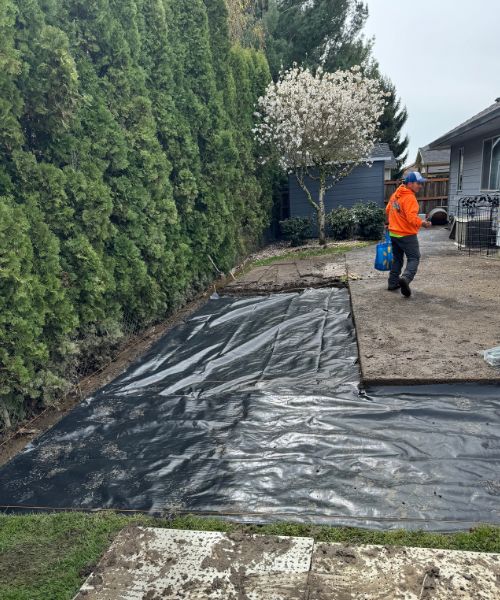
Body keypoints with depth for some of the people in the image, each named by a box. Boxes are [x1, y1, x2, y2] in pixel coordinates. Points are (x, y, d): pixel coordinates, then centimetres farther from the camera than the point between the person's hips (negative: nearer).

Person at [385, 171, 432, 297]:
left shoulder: (395, 194, 8)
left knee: (397, 258, 18)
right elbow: (411, 217, -28)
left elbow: (388, 210, 20)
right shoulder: (409, 198, -19)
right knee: (414, 258, -4)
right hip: (407, 235, -8)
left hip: (393, 233, 8)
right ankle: (405, 278, -26)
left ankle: (393, 283, 21)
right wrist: (422, 223, -32)